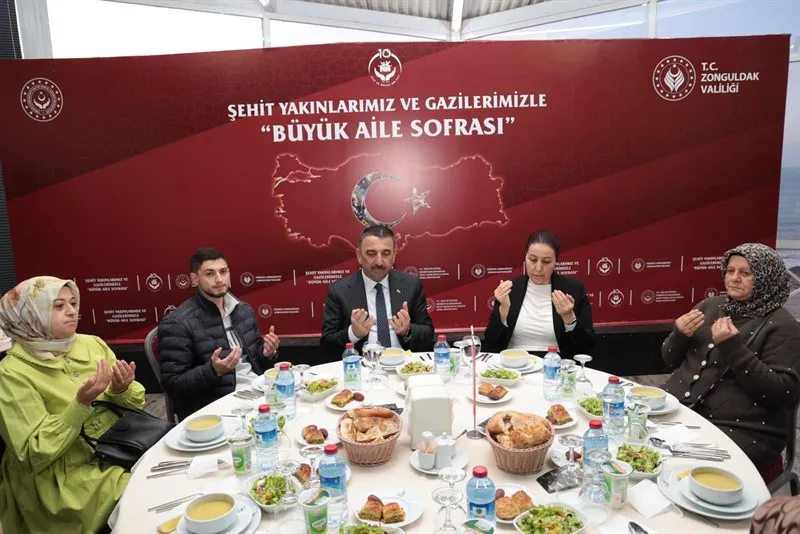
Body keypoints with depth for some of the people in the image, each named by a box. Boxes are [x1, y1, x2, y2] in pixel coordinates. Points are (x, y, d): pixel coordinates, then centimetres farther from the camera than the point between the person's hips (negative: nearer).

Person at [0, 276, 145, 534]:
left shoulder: (94, 344, 1)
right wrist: (81, 403, -26)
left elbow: (136, 404, 6)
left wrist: (121, 391, -15)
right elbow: (35, 454, -15)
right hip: (68, 479, -5)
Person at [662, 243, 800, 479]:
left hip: (739, 430, -5)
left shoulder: (781, 325, -4)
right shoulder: (710, 305, 11)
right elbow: (671, 361, 15)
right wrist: (679, 335, -6)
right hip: (677, 408, 5)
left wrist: (733, 347, -22)